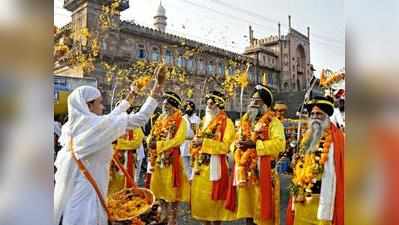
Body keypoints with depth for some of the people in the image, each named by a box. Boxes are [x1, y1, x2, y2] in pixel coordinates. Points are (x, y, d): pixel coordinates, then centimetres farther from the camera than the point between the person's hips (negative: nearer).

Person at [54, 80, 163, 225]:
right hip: (88, 187, -8)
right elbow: (140, 119, -12)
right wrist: (153, 96, 1)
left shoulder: (71, 125, 5)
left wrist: (127, 101, 29)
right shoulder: (97, 124, -17)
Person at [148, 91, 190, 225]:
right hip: (158, 158, 7)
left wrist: (158, 144, -19)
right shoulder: (159, 120, 14)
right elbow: (151, 137, 14)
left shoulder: (180, 121, -7)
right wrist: (151, 141, -9)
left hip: (172, 158, -7)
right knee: (160, 187, 13)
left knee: (171, 187, -1)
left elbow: (177, 140, -18)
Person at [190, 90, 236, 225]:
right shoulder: (205, 121, 16)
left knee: (213, 198, -1)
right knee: (199, 196, 10)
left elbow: (225, 146, -15)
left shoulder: (226, 122, -6)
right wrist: (196, 142, 2)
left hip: (215, 165, -7)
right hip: (201, 165, 7)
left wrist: (204, 142, -19)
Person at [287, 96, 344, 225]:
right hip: (301, 200, 7)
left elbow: (330, 177, -17)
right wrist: (295, 199, 11)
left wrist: (325, 214, -19)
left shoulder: (333, 140, -13)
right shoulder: (307, 137, 10)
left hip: (318, 201, -7)